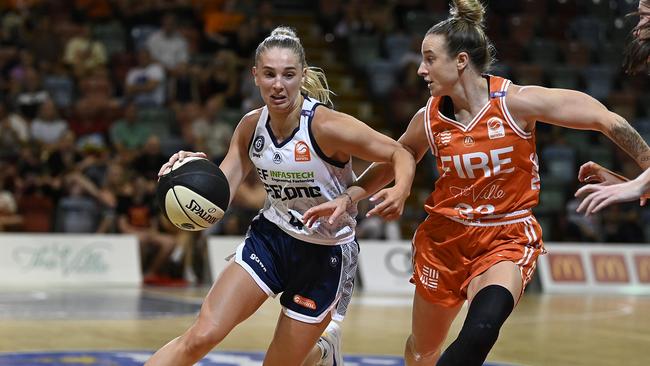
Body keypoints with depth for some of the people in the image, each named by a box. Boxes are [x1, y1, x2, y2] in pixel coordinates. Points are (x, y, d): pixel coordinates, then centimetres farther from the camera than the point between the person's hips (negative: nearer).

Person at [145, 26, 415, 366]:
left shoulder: (326, 126, -23)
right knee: (200, 336, -13)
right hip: (270, 237, 4)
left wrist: (399, 191, -39)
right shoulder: (251, 126, -7)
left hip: (326, 254, -3)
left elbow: (401, 154, -17)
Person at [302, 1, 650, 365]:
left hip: (507, 239, -4)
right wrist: (348, 198, 6)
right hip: (445, 238, 4)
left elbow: (605, 119, -12)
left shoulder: (515, 102, -17)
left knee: (481, 330, -32)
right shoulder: (429, 119, -6)